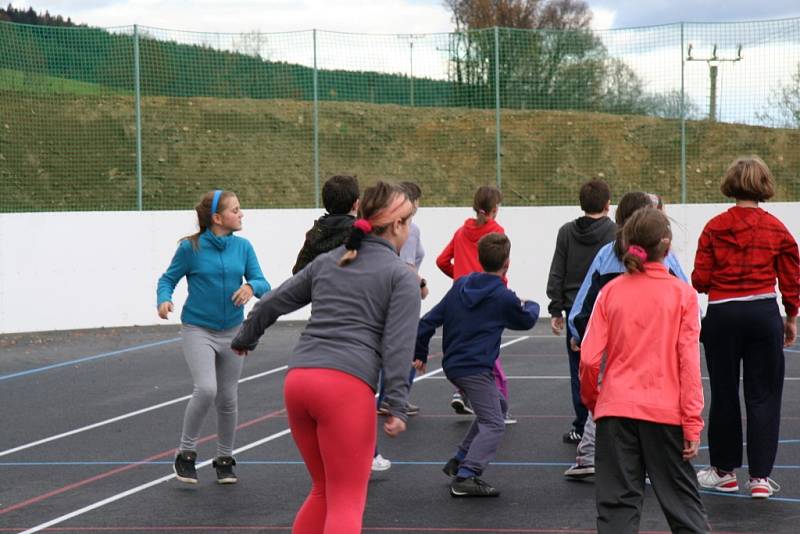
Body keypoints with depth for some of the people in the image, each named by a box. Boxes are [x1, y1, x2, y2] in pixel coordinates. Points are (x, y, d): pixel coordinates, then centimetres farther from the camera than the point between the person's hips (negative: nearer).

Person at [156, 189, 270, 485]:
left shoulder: (243, 247, 0)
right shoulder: (191, 247, -10)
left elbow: (263, 284, -1)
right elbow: (168, 278, 0)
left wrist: (251, 286, -24)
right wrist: (164, 300, -20)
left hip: (231, 332, 4)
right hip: (197, 330, -4)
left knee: (228, 399, 9)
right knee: (206, 390, -22)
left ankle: (225, 459, 29)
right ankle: (186, 454, -3)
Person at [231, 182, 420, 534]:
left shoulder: (327, 261, 20)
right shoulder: (402, 278, 4)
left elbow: (273, 303, 26)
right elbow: (398, 346, -6)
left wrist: (245, 339, 43)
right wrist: (397, 408, -9)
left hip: (297, 380, 6)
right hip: (347, 386, -6)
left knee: (324, 490, 21)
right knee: (346, 502, -2)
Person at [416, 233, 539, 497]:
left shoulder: (460, 285, 8)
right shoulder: (504, 297, -9)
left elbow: (430, 320, 9)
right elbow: (526, 321, 11)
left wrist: (420, 353, 19)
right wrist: (531, 305, 34)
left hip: (452, 365, 8)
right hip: (476, 369, -8)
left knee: (492, 409, 24)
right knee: (493, 425, -6)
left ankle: (459, 461, 24)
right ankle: (465, 478, -19)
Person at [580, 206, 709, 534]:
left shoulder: (610, 291, 1)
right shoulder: (682, 293, -3)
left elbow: (590, 359, -3)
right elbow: (688, 362, -7)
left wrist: (590, 399, 15)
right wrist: (693, 424, -4)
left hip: (615, 411, 1)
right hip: (665, 412, -1)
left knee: (618, 506, 4)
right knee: (681, 498, 10)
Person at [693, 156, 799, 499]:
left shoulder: (714, 228, -3)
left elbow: (700, 281, -3)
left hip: (722, 316, 0)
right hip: (764, 314, 0)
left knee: (724, 394, 11)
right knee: (763, 395, 5)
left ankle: (724, 471, 23)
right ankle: (760, 476, 4)